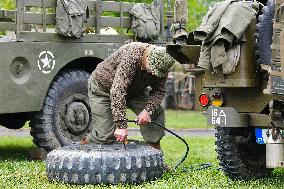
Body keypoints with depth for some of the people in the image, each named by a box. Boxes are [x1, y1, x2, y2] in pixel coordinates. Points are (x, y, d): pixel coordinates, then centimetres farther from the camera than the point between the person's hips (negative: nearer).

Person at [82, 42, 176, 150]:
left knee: (156, 112, -17)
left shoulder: (160, 66, -19)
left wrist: (148, 110, -34)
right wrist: (121, 125, -48)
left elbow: (159, 91, -13)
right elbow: (117, 91, -45)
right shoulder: (131, 56, -40)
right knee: (105, 137, -12)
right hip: (103, 87, -6)